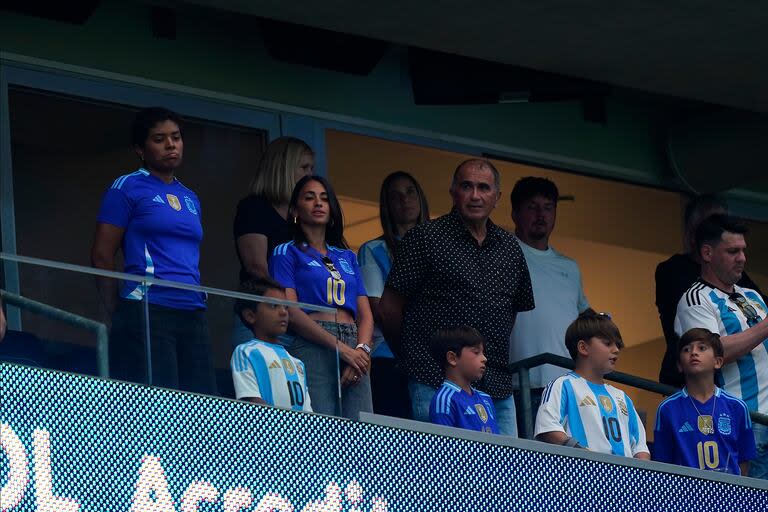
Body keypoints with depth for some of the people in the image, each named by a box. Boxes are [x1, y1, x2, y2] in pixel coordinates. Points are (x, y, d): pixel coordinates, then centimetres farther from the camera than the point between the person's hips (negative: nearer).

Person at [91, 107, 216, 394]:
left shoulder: (190, 199, 21)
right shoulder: (127, 188, 2)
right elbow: (102, 256, 0)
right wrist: (119, 314, 2)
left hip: (193, 316, 6)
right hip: (146, 312, -6)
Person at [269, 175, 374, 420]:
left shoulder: (347, 257, 25)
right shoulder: (287, 252, 10)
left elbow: (365, 314, 17)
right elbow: (291, 312, -4)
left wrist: (362, 350, -5)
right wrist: (340, 347, -13)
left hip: (353, 352, 5)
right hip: (312, 349, -5)